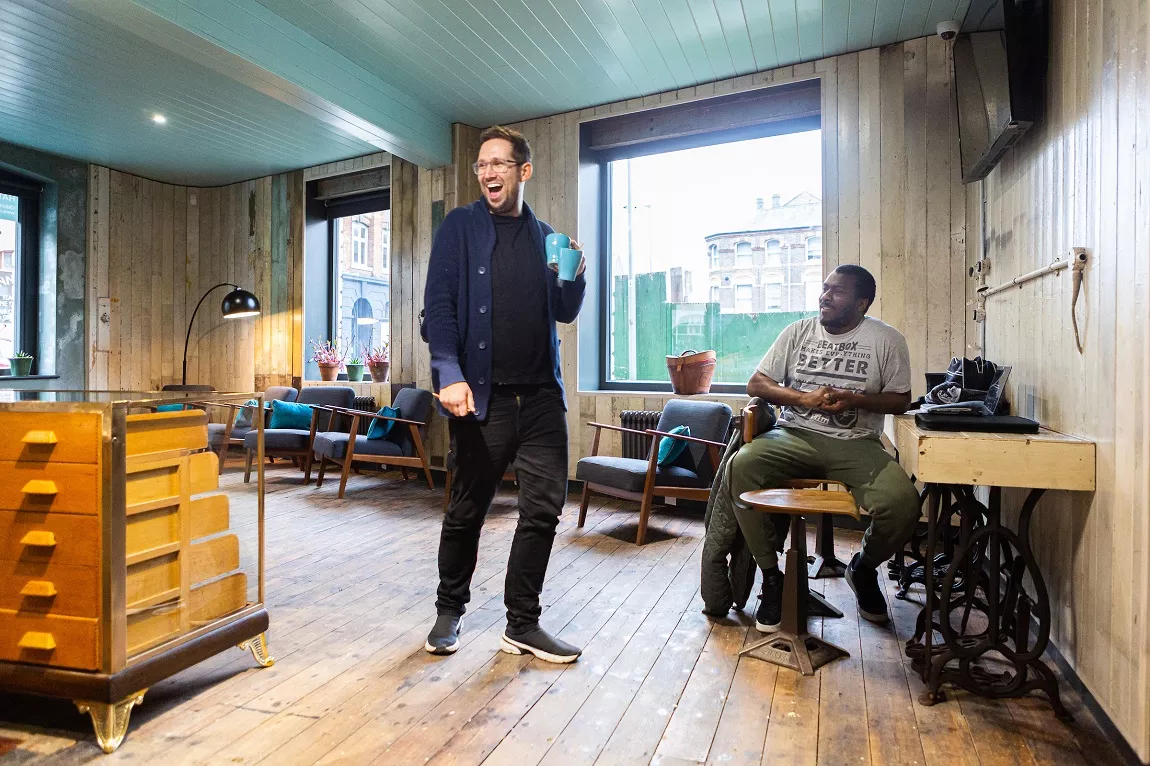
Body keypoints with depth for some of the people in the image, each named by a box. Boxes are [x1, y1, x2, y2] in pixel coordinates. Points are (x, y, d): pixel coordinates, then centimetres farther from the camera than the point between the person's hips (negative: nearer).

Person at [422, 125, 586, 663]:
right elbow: (439, 305, -6)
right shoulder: (459, 227, 4)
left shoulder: (544, 236, 15)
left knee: (544, 508, 4)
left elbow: (564, 314, 19)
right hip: (482, 395, -4)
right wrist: (449, 374, -19)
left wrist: (575, 278, -2)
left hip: (541, 394, 4)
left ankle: (522, 624, 20)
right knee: (467, 511, 7)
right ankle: (449, 610, 30)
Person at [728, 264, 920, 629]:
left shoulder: (887, 339, 5)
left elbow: (900, 400, 7)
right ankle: (771, 576, -11)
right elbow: (756, 384, 7)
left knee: (902, 503, -29)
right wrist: (804, 398, -10)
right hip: (795, 435, 1)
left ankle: (863, 568, 9)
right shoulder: (797, 331, 9)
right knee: (741, 466, -30)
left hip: (856, 444, 0)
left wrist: (854, 400, -13)